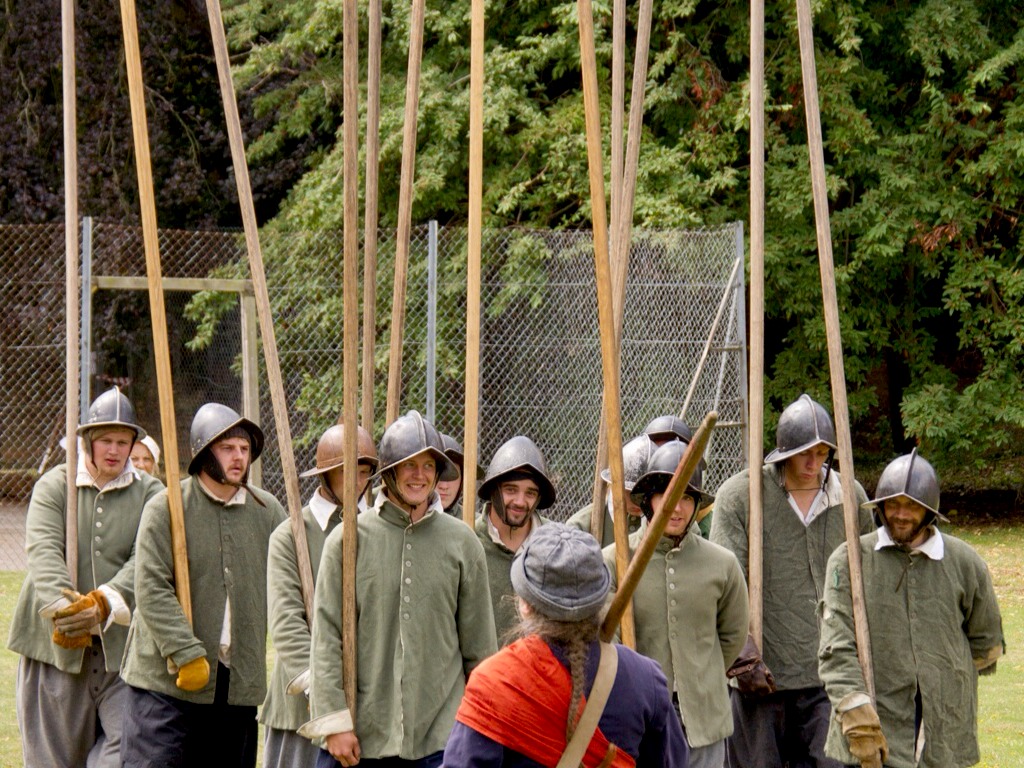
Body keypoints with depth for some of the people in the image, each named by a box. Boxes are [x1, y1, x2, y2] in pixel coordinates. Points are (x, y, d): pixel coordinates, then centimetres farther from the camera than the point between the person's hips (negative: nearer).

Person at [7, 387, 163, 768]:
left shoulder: (148, 493, 5)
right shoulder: (54, 486, 3)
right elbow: (43, 552, -14)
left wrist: (103, 604, -28)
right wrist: (62, 607, -32)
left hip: (123, 641, 0)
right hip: (56, 644, 0)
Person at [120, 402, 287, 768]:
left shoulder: (267, 511, 8)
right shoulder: (166, 508, -6)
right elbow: (151, 590, -13)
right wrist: (187, 655, -19)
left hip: (240, 681, 5)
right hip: (167, 679, -5)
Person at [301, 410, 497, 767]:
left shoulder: (462, 543, 6)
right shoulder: (350, 539, 1)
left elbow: (479, 644, 11)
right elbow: (326, 638, 0)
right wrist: (334, 721, -6)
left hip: (439, 738, 1)